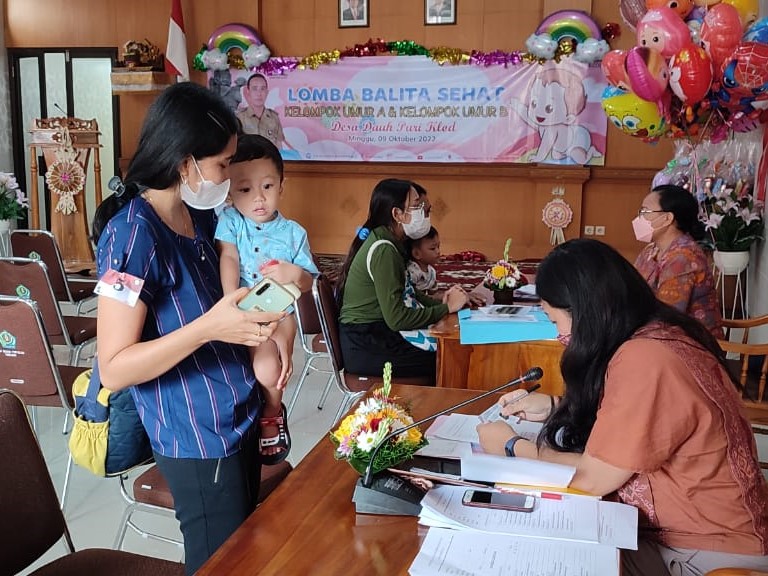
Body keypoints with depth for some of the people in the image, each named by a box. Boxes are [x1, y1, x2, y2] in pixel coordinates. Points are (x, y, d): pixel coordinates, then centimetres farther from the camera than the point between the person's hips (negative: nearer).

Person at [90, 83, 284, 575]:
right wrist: (209, 327, -33)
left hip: (240, 418, 8)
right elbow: (114, 368, -22)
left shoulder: (200, 216, 3)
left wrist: (256, 321, 2)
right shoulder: (133, 233, -22)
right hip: (198, 439, -8)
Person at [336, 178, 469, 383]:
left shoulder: (391, 243, 9)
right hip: (365, 348, -9)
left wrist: (439, 302, -3)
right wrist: (446, 308, -14)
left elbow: (405, 293, 14)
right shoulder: (383, 250, -20)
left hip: (373, 335, 9)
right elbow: (397, 318, -24)